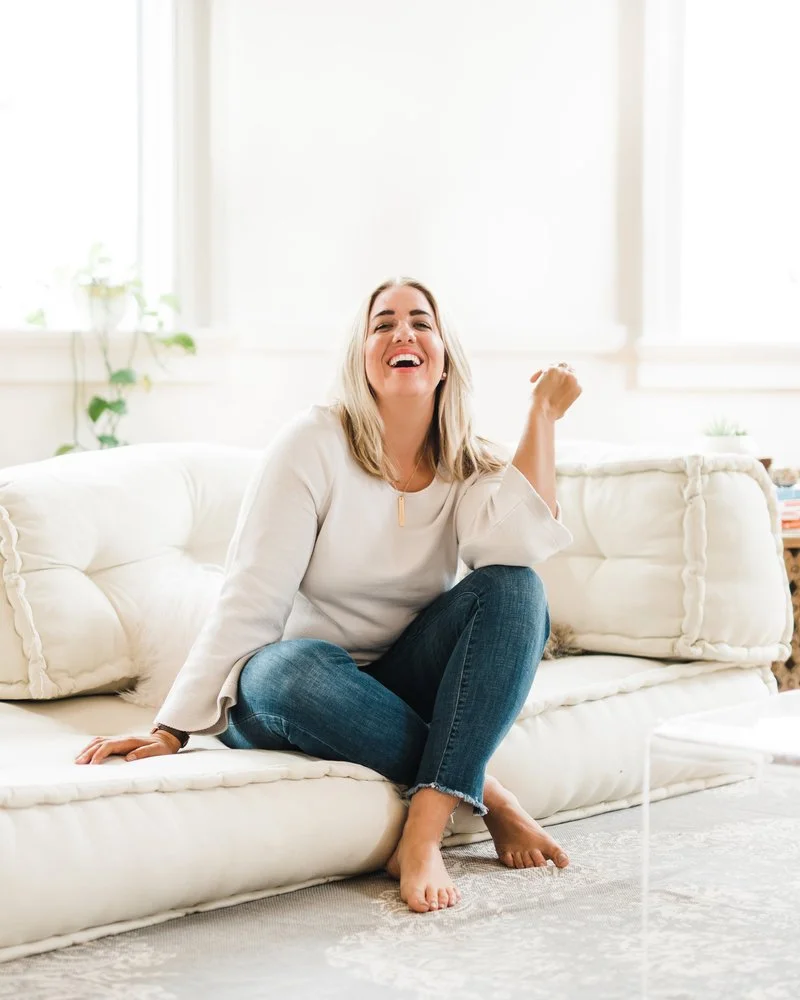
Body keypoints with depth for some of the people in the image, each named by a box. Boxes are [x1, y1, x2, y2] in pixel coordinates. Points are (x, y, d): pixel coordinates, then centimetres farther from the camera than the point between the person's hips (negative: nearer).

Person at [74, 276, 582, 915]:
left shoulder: (471, 466, 1)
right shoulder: (317, 443, -9)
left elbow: (515, 545, -23)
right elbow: (251, 600, -15)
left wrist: (544, 414, -17)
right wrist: (172, 730, -22)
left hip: (405, 686, 4)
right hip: (305, 693, -3)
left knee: (514, 589, -23)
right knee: (292, 670, -39)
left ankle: (423, 832, -33)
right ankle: (486, 793, -22)